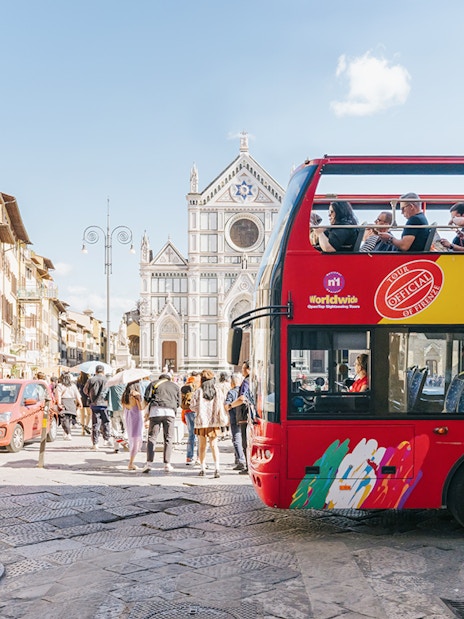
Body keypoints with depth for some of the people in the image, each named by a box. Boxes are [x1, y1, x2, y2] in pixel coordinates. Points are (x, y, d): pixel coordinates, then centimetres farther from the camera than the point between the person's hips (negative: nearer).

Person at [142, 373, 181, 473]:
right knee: (168, 438, 7)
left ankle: (149, 463, -9)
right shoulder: (175, 386, 23)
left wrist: (147, 412, 18)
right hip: (170, 412, 1)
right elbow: (178, 403, 17)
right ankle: (167, 464, 4)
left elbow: (147, 398, 7)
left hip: (155, 411, -1)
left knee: (152, 437, 1)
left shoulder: (154, 383, 18)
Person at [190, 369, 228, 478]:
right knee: (214, 445, 2)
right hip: (214, 422, 1)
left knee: (202, 446, 12)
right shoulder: (217, 391, -2)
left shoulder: (198, 392, -7)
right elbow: (221, 407, 0)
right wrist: (224, 419, 11)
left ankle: (202, 469, 16)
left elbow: (192, 406, -5)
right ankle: (217, 467, -14)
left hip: (201, 421, -1)